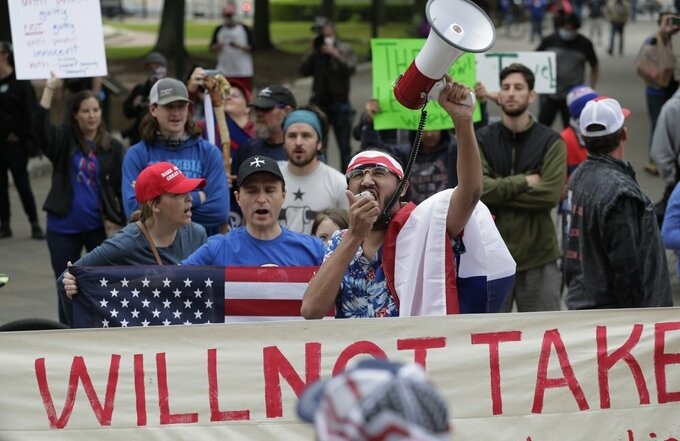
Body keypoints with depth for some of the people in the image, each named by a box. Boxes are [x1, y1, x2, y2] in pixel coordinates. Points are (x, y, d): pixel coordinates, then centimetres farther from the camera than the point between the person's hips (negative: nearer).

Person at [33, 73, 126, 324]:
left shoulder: (112, 147, 0)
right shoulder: (64, 141, 0)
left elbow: (121, 187, 1)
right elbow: (39, 126, -19)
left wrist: (122, 222, -4)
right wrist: (49, 90, -25)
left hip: (100, 226, 0)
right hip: (63, 227, 0)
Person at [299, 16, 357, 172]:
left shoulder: (344, 49, 1)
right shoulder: (315, 52, 8)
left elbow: (351, 68, -14)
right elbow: (303, 71, -1)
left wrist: (335, 54, -21)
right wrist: (311, 53, -11)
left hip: (339, 103, -3)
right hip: (319, 103, 3)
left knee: (344, 147, 0)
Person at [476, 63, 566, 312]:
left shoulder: (551, 142, 1)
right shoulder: (482, 140, 4)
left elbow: (551, 193, -13)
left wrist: (499, 191, -12)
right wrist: (525, 182, -12)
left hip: (539, 256, -1)